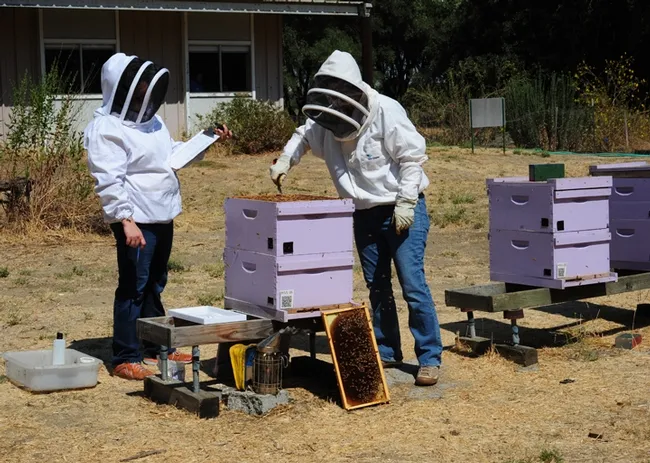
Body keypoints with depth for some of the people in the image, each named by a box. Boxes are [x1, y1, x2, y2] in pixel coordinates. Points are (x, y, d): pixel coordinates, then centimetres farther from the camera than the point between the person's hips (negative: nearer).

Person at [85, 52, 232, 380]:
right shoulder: (107, 129, -16)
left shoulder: (149, 119, 13)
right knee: (133, 287, -5)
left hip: (162, 216, 9)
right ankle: (126, 359, 2)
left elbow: (174, 155, 25)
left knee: (155, 285, 17)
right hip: (136, 221, -9)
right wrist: (126, 220, -29)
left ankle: (157, 346, 29)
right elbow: (109, 180, -22)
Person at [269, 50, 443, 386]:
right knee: (376, 286, 13)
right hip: (366, 213, 7)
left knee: (412, 283, -10)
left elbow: (412, 156, -18)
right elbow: (303, 135, 20)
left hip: (402, 209, -7)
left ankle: (430, 358, -3)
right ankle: (386, 352, 25)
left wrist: (405, 202, -21)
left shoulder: (386, 111, -20)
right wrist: (285, 160, 3)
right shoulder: (326, 121, 0)